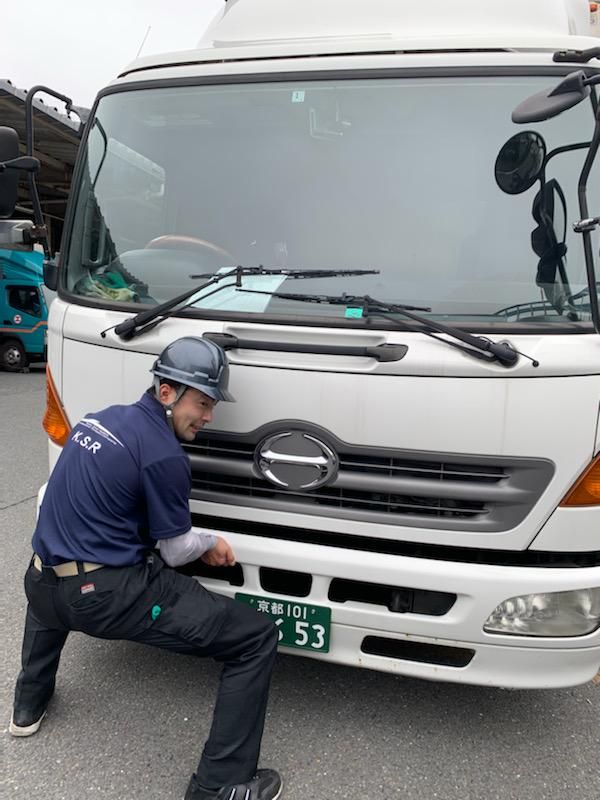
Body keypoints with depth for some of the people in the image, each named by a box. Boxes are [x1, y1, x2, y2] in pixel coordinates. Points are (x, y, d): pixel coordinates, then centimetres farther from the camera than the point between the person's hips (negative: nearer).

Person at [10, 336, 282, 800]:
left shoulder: (102, 418, 10)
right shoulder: (164, 454, -15)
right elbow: (175, 551, -6)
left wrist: (197, 541, 18)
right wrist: (210, 541, 17)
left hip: (44, 588, 8)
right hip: (112, 597, -8)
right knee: (258, 639, -2)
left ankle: (29, 705, 50)